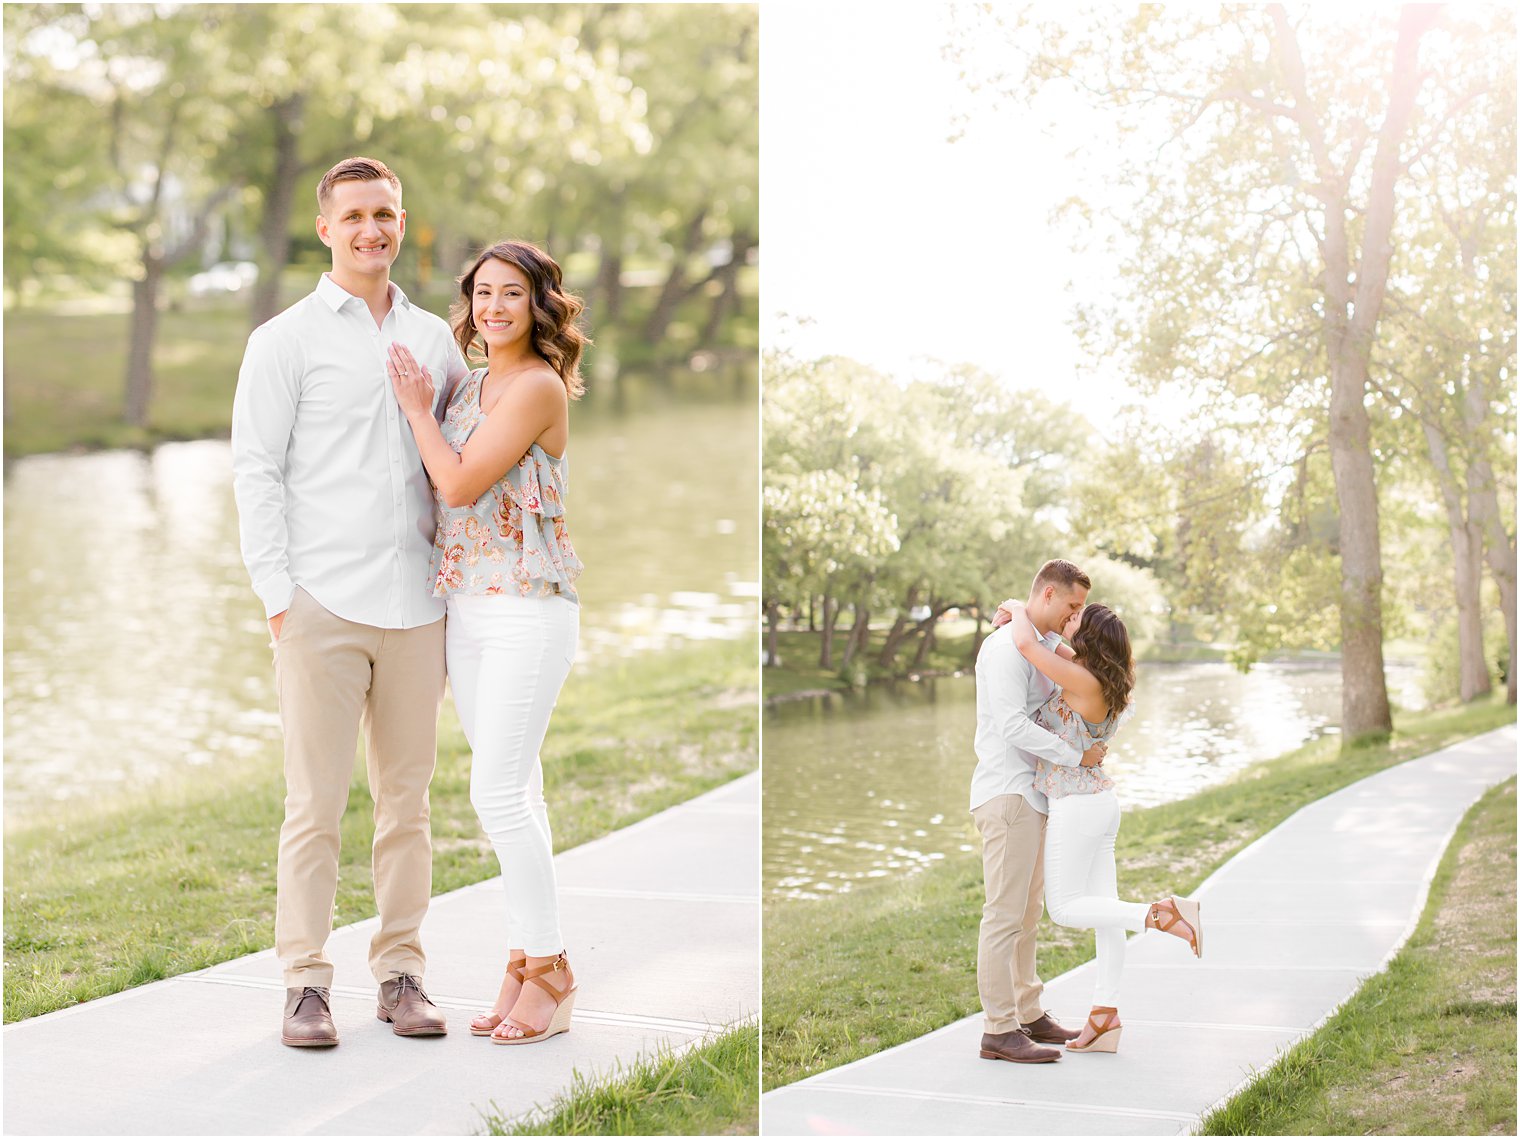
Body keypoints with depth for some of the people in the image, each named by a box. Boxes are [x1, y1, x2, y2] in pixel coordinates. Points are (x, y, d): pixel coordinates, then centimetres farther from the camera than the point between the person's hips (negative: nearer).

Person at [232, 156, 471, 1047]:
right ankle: (307, 983, 5)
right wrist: (278, 594, -8)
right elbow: (256, 471, -1)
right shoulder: (286, 340, 2)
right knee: (316, 802, -2)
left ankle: (403, 974, 15)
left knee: (407, 797, 7)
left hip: (416, 606, 4)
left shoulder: (435, 338, 14)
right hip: (323, 606, -4)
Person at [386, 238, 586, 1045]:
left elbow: (461, 485, -16)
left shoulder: (539, 386, -12)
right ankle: (525, 965, 15)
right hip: (467, 608, 8)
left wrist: (416, 409, -5)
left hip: (528, 611, -8)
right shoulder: (474, 386, 14)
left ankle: (550, 972, 0)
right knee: (512, 792, 10)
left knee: (498, 793, -10)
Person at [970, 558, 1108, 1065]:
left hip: (1029, 794, 10)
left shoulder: (1046, 645, 16)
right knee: (1005, 914, -9)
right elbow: (1012, 726, -23)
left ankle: (1029, 1014, 23)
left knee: (1026, 910, 15)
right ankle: (999, 1030, -8)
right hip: (1006, 793, -10)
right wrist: (1077, 756, -19)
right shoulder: (1007, 646, -14)